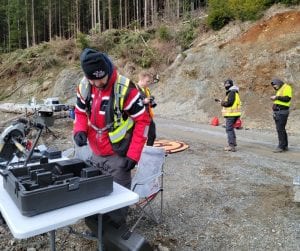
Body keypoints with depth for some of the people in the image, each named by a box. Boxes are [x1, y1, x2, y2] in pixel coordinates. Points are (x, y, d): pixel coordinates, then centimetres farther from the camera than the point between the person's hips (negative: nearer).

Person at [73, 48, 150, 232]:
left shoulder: (125, 88, -21)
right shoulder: (84, 86, -4)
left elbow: (142, 120, -15)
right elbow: (81, 112, 11)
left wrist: (133, 154, -16)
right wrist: (79, 130, -11)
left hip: (118, 156, -6)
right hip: (96, 154, 6)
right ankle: (98, 229, 43)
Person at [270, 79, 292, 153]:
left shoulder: (286, 87, -4)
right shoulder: (279, 90, 23)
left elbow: (287, 98, -16)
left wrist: (277, 97, -14)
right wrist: (274, 99, 11)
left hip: (282, 112, -9)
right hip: (277, 112, 10)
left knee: (280, 129, -12)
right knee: (281, 129, 11)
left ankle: (281, 146, -10)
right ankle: (285, 146, 18)